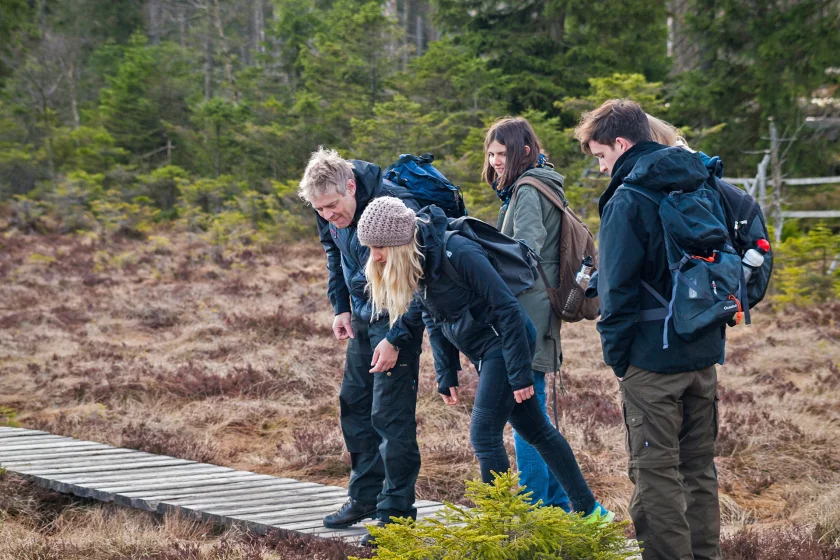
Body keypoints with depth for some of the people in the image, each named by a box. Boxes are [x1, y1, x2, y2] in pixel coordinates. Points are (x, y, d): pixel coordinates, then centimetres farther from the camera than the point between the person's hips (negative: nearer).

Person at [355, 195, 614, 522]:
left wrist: (520, 373, -21)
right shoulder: (417, 262, 0)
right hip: (486, 353, 9)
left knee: (484, 435, -12)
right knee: (535, 431, 15)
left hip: (507, 345, -9)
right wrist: (446, 376, 11)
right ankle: (588, 510, 24)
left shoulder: (457, 253, -26)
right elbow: (439, 320, 13)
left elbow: (507, 308, -22)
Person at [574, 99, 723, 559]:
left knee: (657, 471, -1)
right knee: (699, 467, 16)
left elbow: (617, 288, -13)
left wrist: (616, 354, -4)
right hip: (704, 353, 7)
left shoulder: (627, 201, -13)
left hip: (652, 358, -7)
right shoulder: (702, 188, 9)